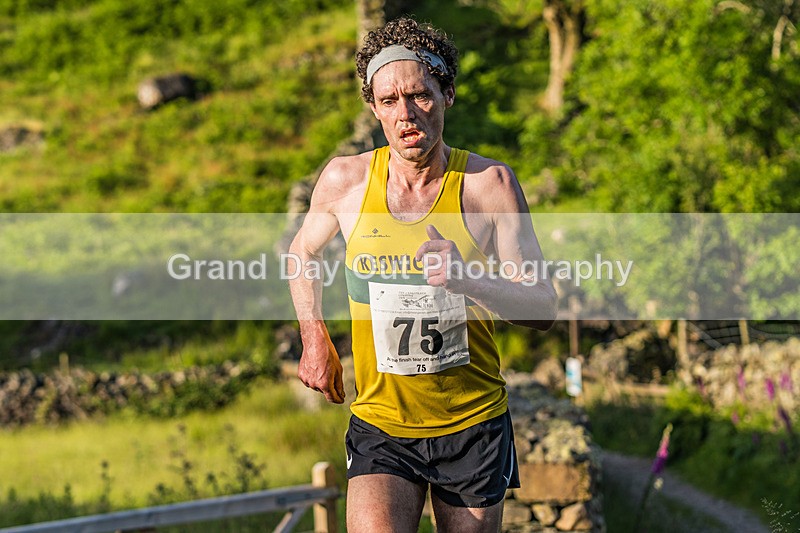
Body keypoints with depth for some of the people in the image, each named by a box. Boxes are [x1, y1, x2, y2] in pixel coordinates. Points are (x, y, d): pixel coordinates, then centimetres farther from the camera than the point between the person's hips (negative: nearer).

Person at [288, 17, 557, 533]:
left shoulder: (490, 183, -9)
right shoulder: (345, 180, -3)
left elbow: (544, 310, -10)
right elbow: (304, 250, 20)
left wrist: (468, 279, -28)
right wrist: (315, 341, 11)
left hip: (473, 427, 0)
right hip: (380, 428, 0)